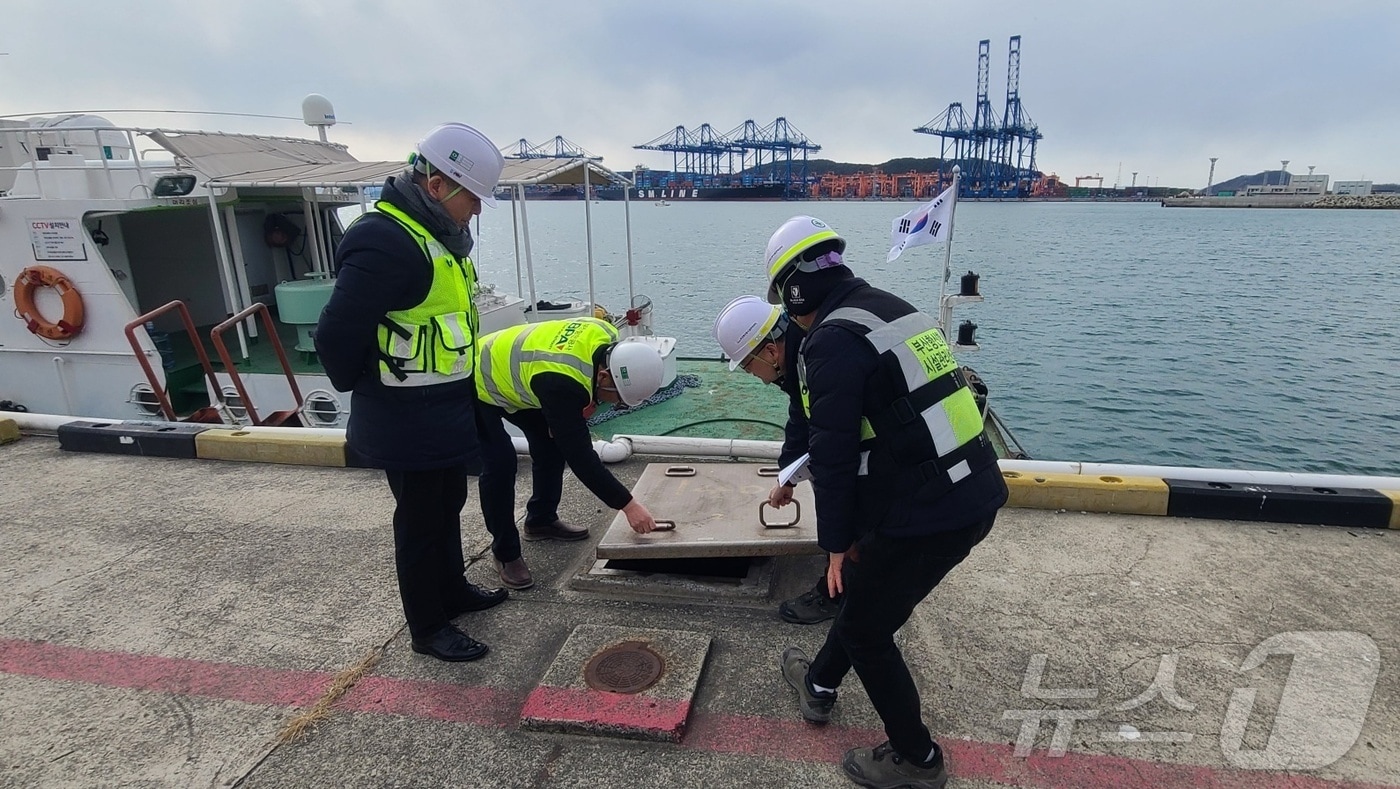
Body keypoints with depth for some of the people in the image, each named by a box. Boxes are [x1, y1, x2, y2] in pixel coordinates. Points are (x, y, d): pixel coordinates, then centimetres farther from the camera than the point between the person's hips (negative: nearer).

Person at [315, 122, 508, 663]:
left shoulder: (436, 234, 7)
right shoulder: (384, 242, -25)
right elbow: (336, 336, -26)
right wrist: (365, 390, -9)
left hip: (445, 410, 9)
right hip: (407, 422, -9)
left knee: (448, 505, 23)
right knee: (421, 518, 7)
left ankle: (453, 590, 43)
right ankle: (428, 628, 26)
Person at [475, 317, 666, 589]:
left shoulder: (606, 338, -20)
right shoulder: (560, 382, -42)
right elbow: (581, 456, -36)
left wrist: (583, 406, -8)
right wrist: (628, 504, -32)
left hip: (509, 373, 8)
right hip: (479, 386, -8)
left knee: (553, 442, 7)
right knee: (500, 463, -18)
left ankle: (542, 520, 27)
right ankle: (505, 553, 0)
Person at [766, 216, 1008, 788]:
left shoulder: (832, 342, -16)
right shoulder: (895, 309, 12)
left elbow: (832, 455, -17)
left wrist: (837, 542, -5)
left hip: (925, 516, -9)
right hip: (977, 493, 9)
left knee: (866, 629, 14)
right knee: (866, 586, 27)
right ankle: (820, 685, 48)